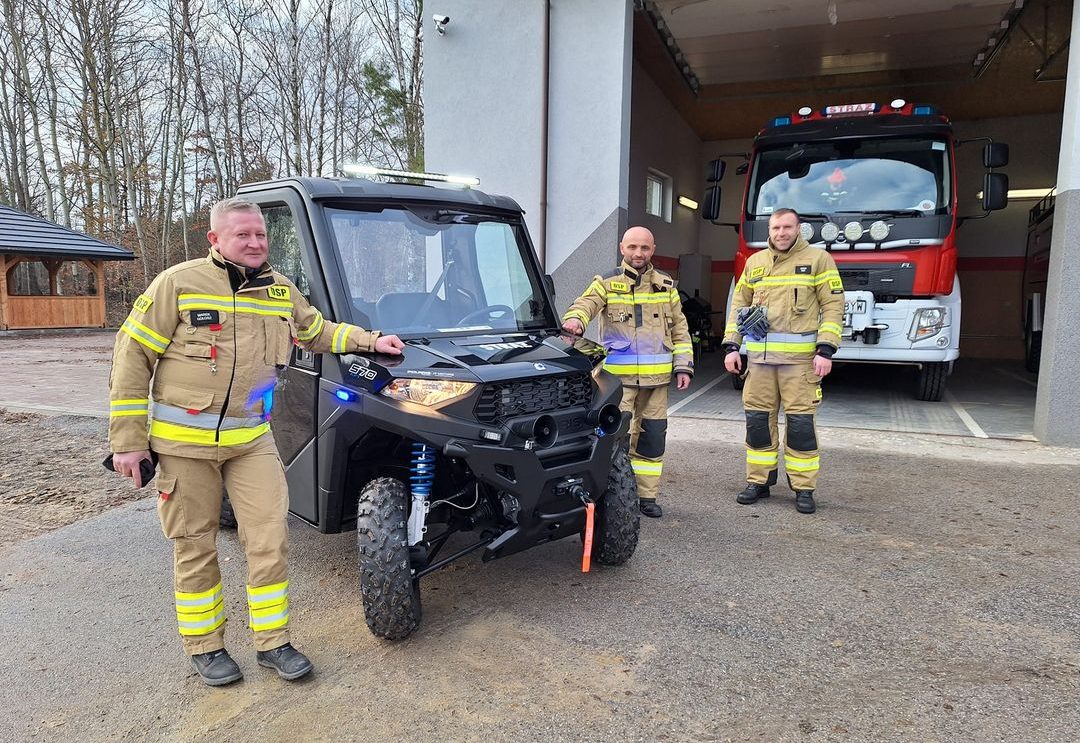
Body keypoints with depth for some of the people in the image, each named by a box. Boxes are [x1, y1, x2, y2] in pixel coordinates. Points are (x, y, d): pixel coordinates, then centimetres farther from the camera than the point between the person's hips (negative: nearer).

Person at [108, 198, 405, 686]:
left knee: (270, 541, 1)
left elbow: (318, 332, 23)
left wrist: (370, 340, 7)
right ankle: (204, 646, 26)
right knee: (195, 548, 8)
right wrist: (127, 439, -8)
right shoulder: (179, 283, -8)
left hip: (252, 438, 3)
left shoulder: (280, 291, 6)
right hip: (184, 441, -3)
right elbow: (131, 354, -6)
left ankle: (272, 643, 17)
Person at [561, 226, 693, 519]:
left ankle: (647, 495, 22)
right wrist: (575, 319, -40)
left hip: (657, 377, 4)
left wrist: (683, 366, 7)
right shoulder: (607, 283, 2)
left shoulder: (666, 285, 13)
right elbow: (585, 304, -17)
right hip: (619, 376, -4)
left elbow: (680, 329, 15)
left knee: (653, 437, 9)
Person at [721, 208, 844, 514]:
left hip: (799, 357, -3)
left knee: (800, 422, -1)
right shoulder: (754, 262, 14)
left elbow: (833, 306, -2)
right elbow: (738, 306, 15)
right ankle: (759, 481, 18)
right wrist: (731, 346, 6)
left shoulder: (818, 259, 3)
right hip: (759, 356, 4)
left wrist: (825, 350, -12)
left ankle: (804, 488, 10)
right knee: (758, 419, 6)